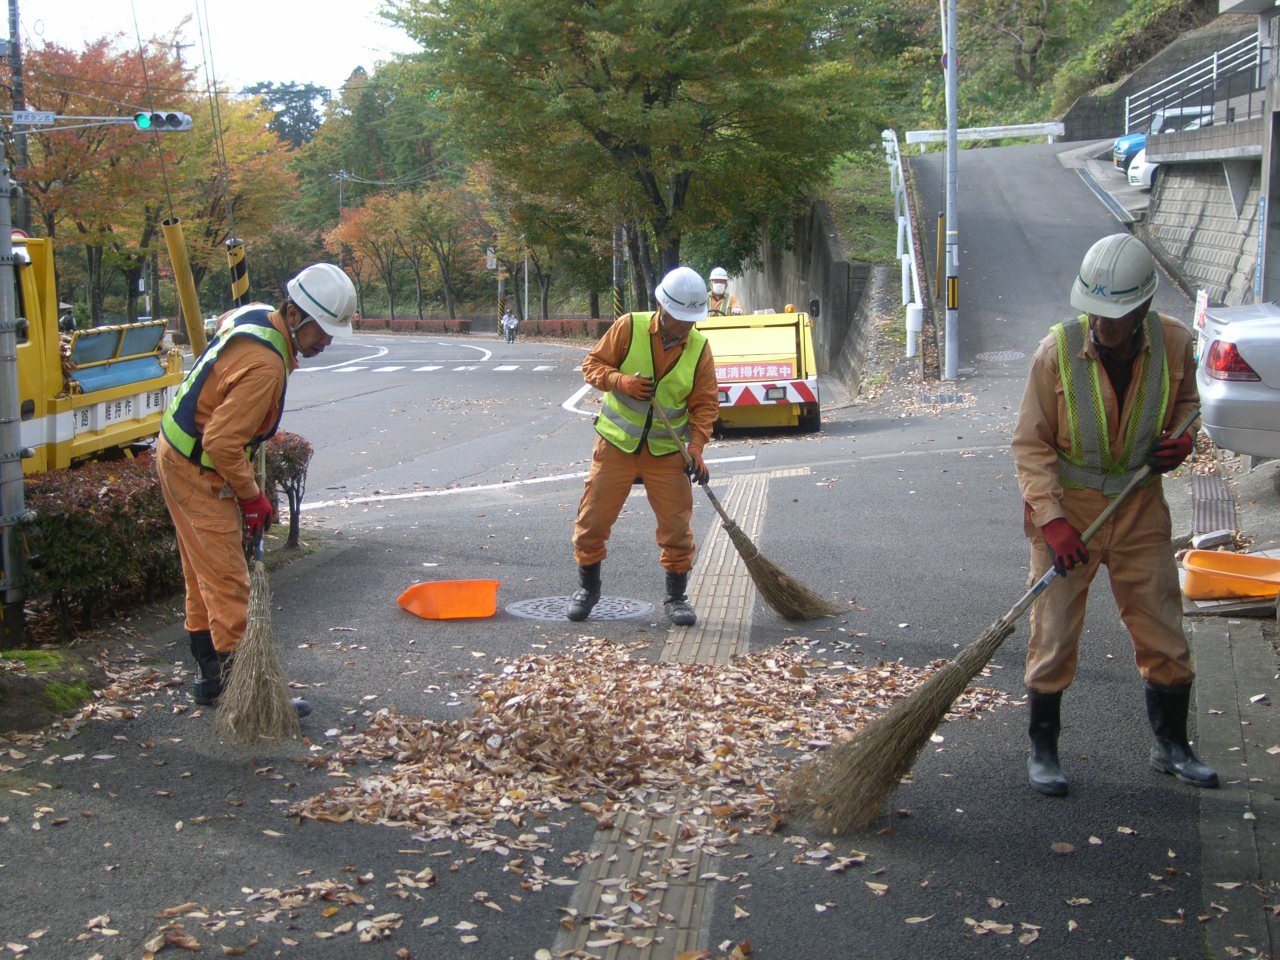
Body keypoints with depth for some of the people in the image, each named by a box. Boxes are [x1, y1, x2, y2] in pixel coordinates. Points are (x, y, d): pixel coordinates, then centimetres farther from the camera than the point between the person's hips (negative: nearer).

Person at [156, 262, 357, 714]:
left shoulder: (255, 315, -1)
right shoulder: (264, 365, -30)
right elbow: (223, 443, -31)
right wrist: (251, 495, -16)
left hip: (179, 452, 10)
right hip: (198, 470, -10)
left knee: (203, 575, 17)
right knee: (227, 582, -6)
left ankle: (211, 677, 27)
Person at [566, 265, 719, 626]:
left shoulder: (699, 348, -4)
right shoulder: (628, 327, -9)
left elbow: (705, 403, -2)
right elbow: (593, 364, -3)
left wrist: (696, 446, -15)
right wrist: (621, 381, -23)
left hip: (667, 452, 1)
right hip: (616, 444, -1)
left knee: (677, 525, -1)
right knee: (593, 518, 3)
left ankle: (676, 597, 16)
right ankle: (587, 587, 24)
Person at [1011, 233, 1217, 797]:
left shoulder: (1174, 343, -9)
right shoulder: (1057, 351, -18)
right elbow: (1030, 444, -11)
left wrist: (1182, 438, -9)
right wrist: (1051, 519, -21)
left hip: (1139, 507, 3)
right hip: (1066, 507, -3)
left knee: (1163, 632, 9)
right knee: (1054, 635, 2)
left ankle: (1171, 745, 28)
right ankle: (1042, 749, 19)